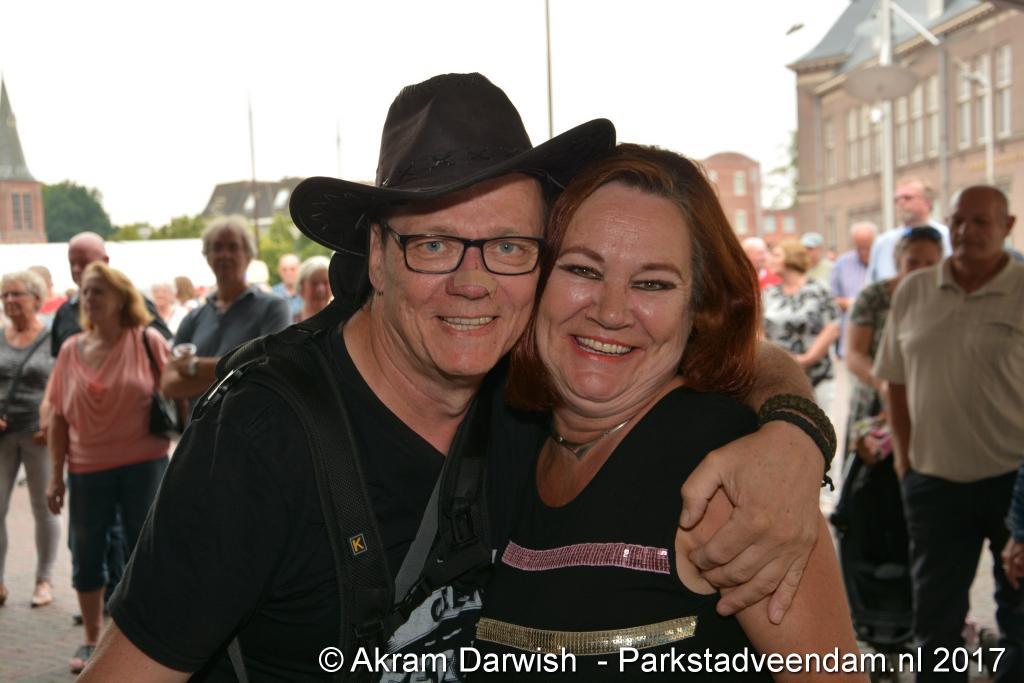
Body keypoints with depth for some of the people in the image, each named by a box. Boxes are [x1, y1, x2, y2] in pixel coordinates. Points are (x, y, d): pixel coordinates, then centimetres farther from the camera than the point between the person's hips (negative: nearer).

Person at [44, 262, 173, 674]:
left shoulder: (148, 341, -5)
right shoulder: (71, 350, 3)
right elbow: (59, 416, 6)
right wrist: (57, 475, 4)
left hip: (143, 464, -3)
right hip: (87, 469, 3)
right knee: (86, 553, 11)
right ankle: (92, 640, 28)